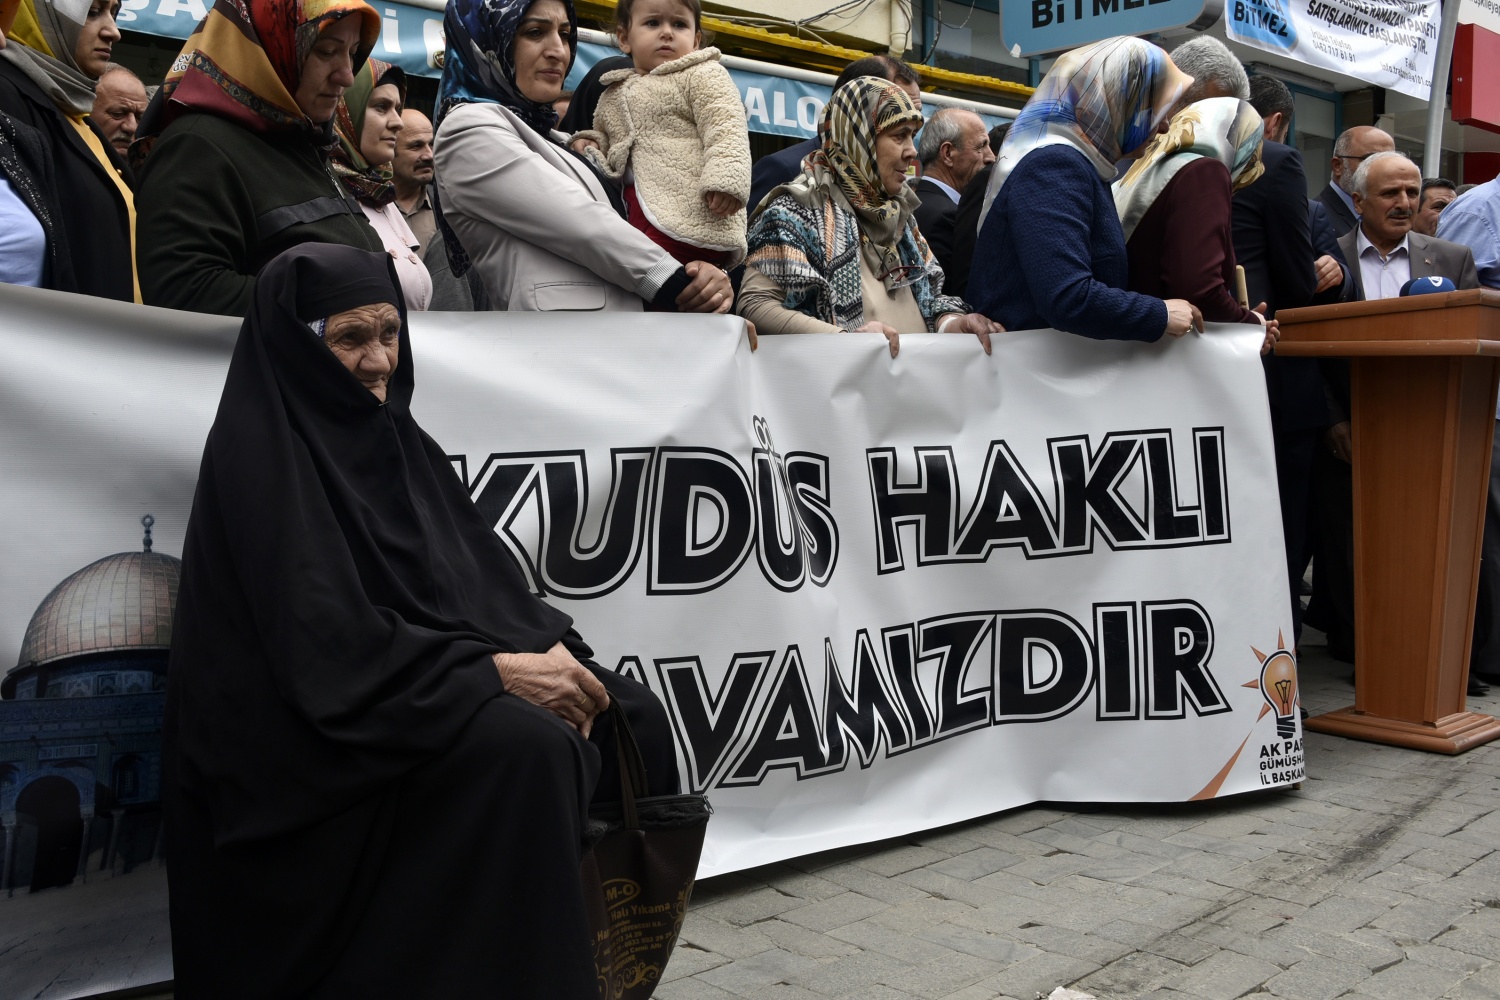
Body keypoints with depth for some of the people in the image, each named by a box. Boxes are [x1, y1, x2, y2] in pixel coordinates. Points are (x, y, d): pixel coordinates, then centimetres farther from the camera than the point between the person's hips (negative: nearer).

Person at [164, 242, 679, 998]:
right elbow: (327, 647, -21)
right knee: (527, 749, -31)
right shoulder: (260, 459, -12)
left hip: (421, 696, 8)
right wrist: (496, 671, -22)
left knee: (632, 718, -6)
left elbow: (484, 579, 9)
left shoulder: (394, 439, 13)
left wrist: (549, 649, -10)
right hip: (313, 737, -8)